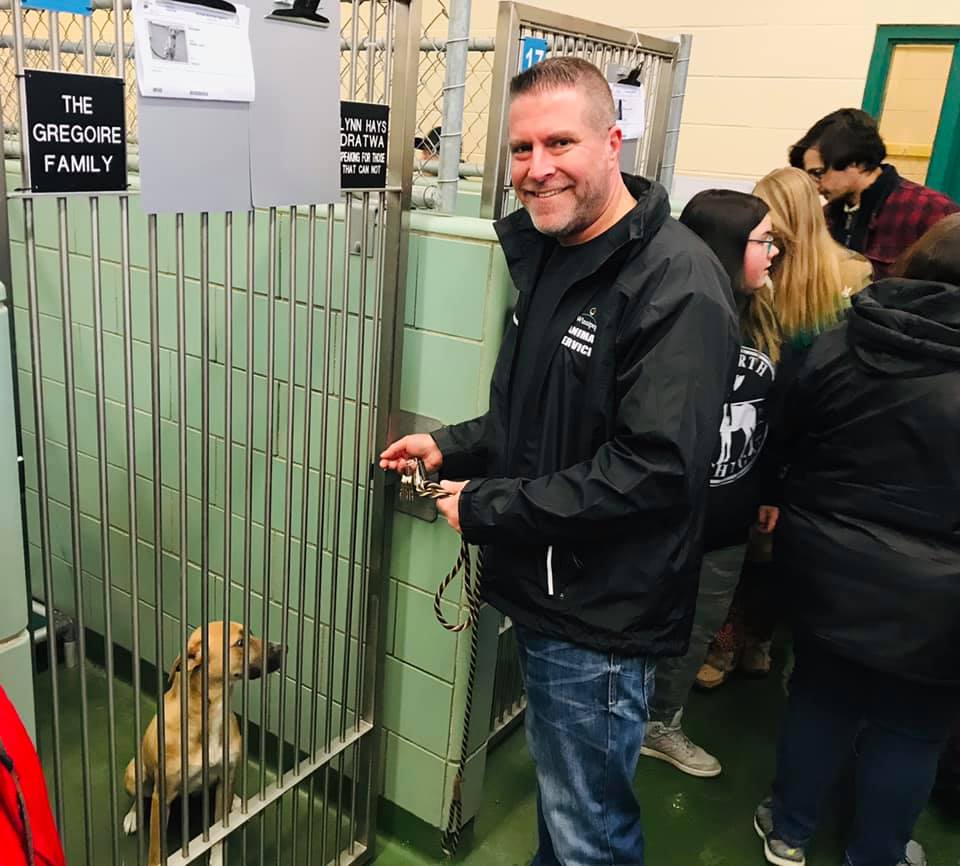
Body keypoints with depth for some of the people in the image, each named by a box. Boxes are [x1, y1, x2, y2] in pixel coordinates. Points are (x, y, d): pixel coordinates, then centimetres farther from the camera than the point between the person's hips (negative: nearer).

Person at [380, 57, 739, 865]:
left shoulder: (676, 284, -21)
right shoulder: (549, 253, 8)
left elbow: (655, 471, -27)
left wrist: (484, 508, -20)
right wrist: (451, 448, 3)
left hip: (602, 615, -8)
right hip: (543, 590, 8)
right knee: (558, 797, 27)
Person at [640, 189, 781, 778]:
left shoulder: (761, 320, 5)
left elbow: (772, 415, 14)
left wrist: (767, 493, 16)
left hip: (729, 522, 8)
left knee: (699, 631, 21)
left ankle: (663, 726, 43)